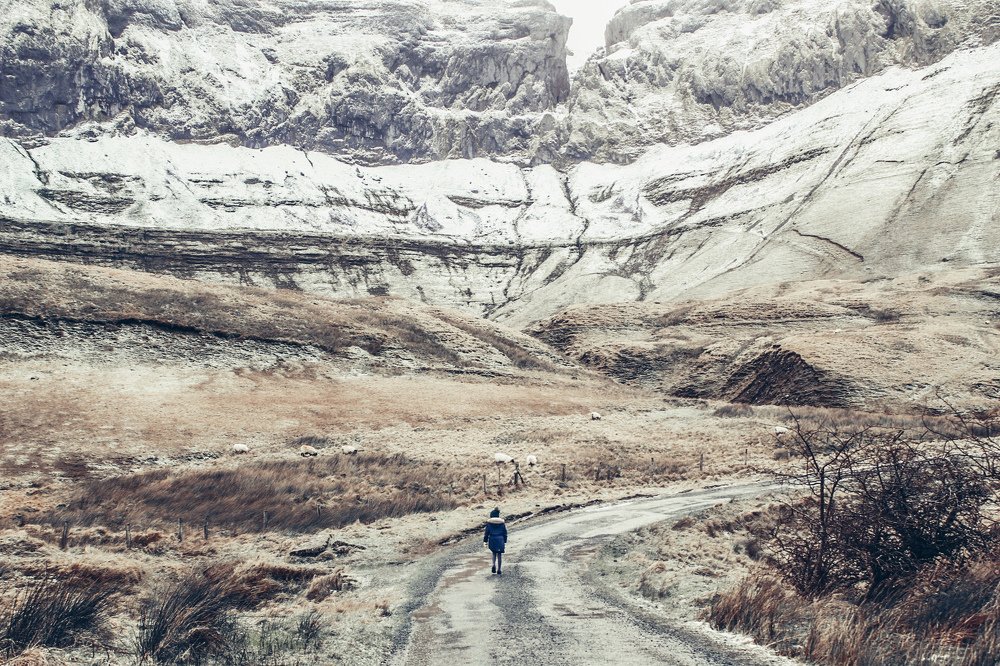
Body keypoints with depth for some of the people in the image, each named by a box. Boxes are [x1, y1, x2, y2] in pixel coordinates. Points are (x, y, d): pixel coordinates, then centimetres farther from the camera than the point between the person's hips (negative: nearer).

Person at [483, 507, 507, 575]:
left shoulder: (489, 523, -3)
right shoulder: (502, 522, 3)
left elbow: (486, 532, -4)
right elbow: (505, 533, 6)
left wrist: (485, 541, 3)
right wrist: (505, 542, 13)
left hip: (492, 540, 0)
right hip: (500, 540, 0)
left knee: (494, 553, 19)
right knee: (499, 555, 7)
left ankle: (494, 565, -5)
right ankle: (499, 570, 7)